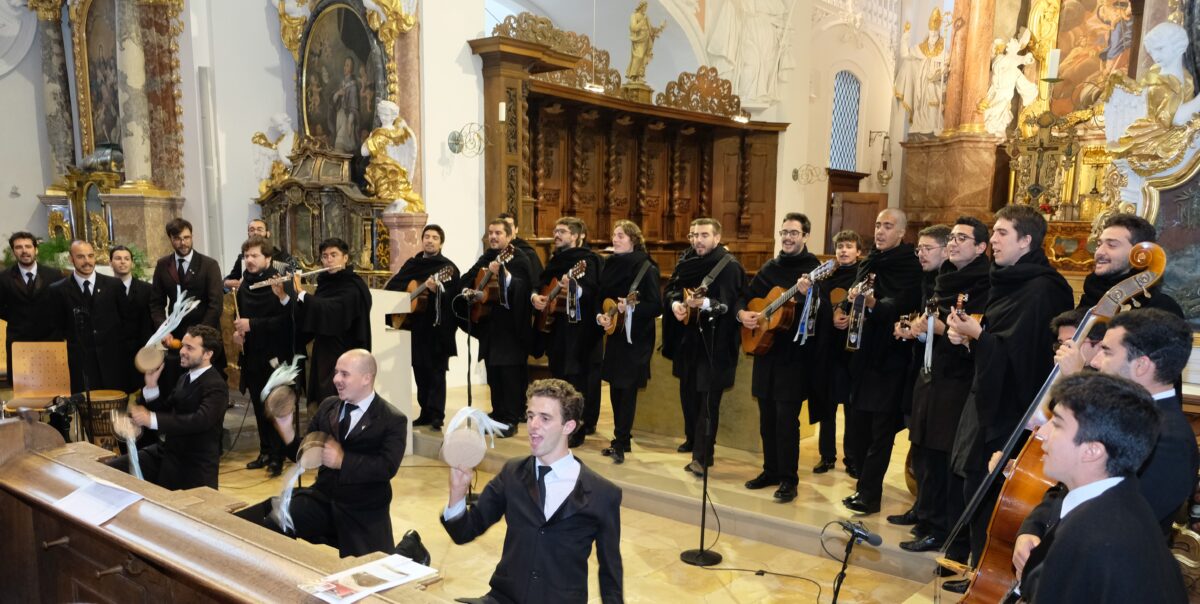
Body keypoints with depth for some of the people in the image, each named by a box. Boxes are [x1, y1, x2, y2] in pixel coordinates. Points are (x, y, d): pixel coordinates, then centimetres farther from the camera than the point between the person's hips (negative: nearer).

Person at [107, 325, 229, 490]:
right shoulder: (186, 377, 10)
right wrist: (151, 386, -5)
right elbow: (165, 410, 11)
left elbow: (200, 421, -33)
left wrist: (152, 419, -36)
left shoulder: (216, 387, -18)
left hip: (194, 466, -8)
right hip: (167, 451, 8)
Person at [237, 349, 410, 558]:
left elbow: (387, 467, -20)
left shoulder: (393, 420, -8)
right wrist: (285, 426, -10)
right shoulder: (328, 406, 7)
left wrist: (342, 460, -27)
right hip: (322, 498, 4)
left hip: (364, 512, -3)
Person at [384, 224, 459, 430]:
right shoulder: (412, 264, 14)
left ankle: (437, 415, -3)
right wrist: (408, 294, -4)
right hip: (416, 327, 6)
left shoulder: (448, 268, -4)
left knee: (436, 371, -6)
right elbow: (392, 286, 14)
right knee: (420, 371, 12)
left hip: (438, 328, -6)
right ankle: (425, 413, 21)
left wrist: (437, 290, -28)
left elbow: (453, 297, -13)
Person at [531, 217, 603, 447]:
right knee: (558, 372, 14)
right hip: (555, 324, 9)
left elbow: (592, 291, -21)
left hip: (578, 326, -8)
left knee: (576, 375, -8)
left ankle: (578, 428, -2)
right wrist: (535, 296, 0)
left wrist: (574, 288, -39)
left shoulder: (586, 259, -10)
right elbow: (540, 283, 20)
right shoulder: (555, 260, 16)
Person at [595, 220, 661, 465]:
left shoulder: (646, 267, -13)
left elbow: (657, 306, -16)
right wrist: (599, 315, -4)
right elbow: (601, 297, 14)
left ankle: (621, 442, 5)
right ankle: (621, 438, 24)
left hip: (636, 337, -7)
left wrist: (630, 308, -29)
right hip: (615, 333, 7)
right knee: (615, 388, 11)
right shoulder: (610, 264, 7)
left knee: (627, 388, -4)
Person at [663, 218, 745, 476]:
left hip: (714, 340, -7)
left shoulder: (729, 265, -12)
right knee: (688, 392, 19)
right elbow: (670, 289, 13)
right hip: (688, 337, 7)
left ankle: (703, 455, 1)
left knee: (708, 399, -5)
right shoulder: (687, 263, 9)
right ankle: (692, 438, 39)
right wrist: (675, 303, -8)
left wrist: (705, 303, -35)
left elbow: (732, 303, -20)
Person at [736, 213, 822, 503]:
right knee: (767, 416, 13)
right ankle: (771, 470, 26)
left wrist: (806, 294, -37)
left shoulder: (814, 269, -7)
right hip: (765, 349, 6)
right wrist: (742, 313, -2)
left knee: (786, 418, -5)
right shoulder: (770, 268, 13)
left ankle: (788, 479, 7)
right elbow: (745, 297, 18)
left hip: (795, 354, -6)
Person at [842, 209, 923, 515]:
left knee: (880, 427, -3)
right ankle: (866, 484, 24)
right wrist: (854, 298, 5)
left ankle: (868, 494, 3)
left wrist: (875, 305, -38)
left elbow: (904, 303, -23)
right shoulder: (871, 261, 13)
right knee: (859, 421, 10)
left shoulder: (909, 265, -8)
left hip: (890, 354, -7)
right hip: (865, 352, 7)